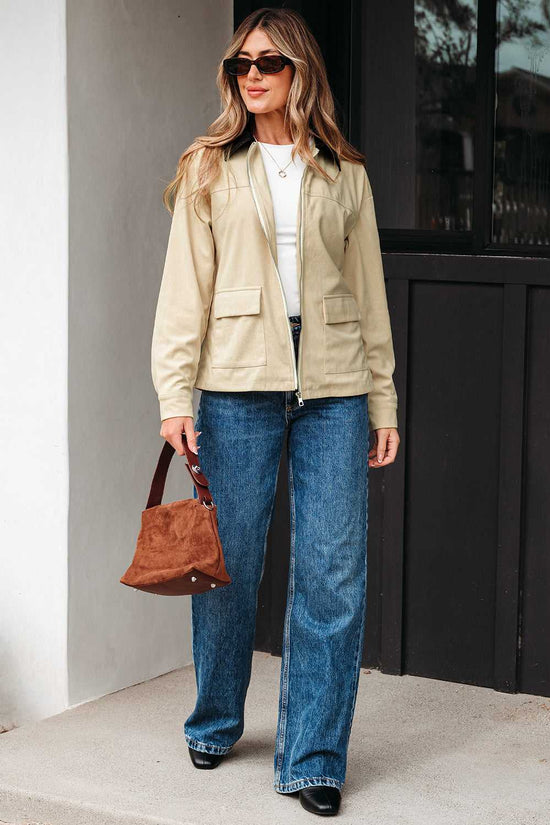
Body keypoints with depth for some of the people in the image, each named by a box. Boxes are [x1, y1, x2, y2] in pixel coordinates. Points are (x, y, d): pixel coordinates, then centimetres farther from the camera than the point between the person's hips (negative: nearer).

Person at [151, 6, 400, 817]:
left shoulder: (344, 175, 11)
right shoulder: (210, 170, 7)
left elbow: (369, 292, 12)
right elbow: (185, 286, 1)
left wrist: (384, 401, 8)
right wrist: (175, 393, -8)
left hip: (334, 387, 1)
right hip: (239, 384, -1)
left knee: (333, 573, -2)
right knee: (230, 563, 6)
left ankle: (311, 759, 6)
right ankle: (215, 724, 28)